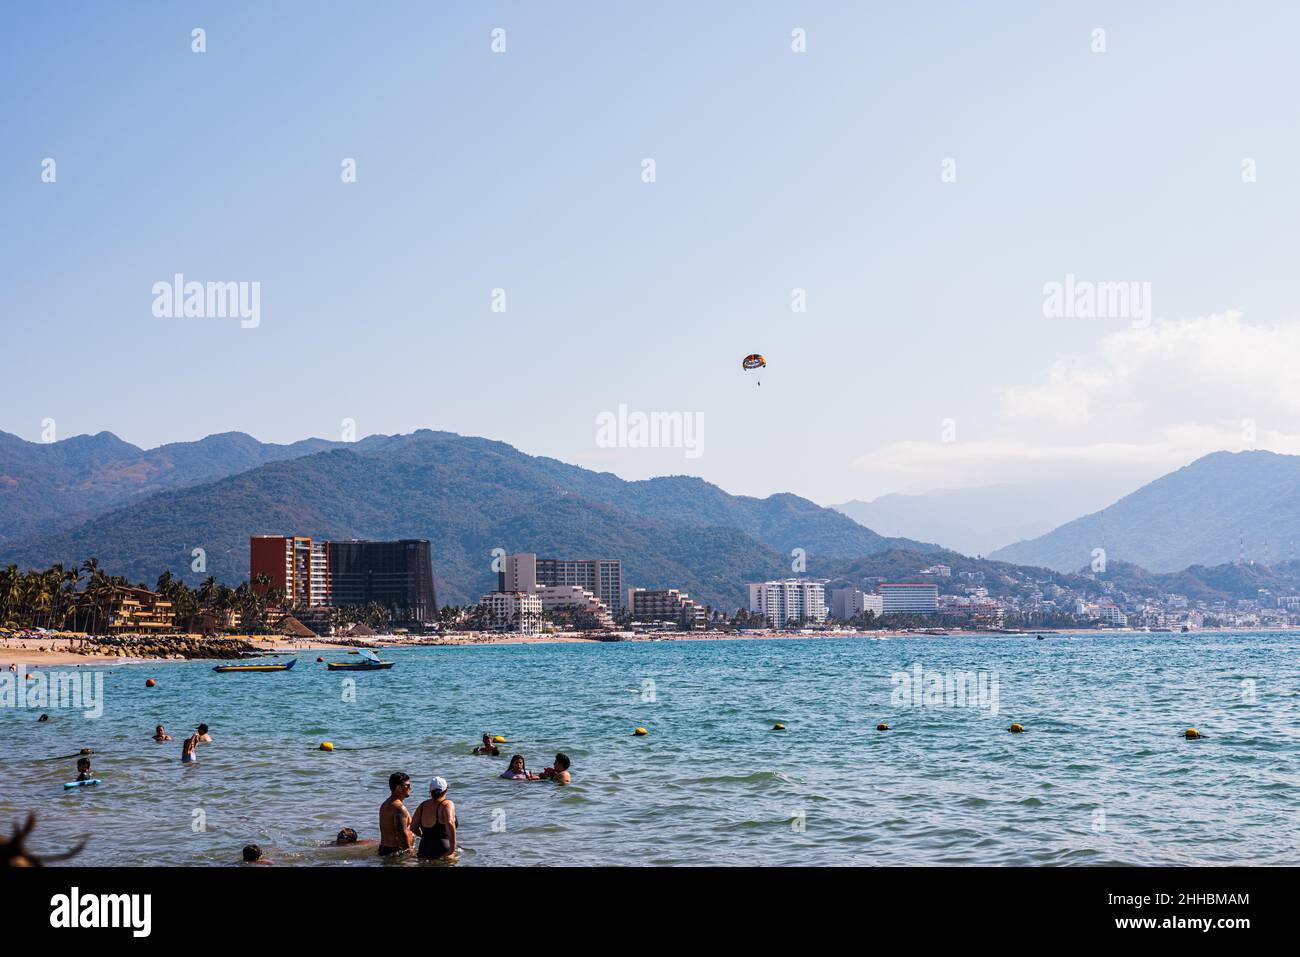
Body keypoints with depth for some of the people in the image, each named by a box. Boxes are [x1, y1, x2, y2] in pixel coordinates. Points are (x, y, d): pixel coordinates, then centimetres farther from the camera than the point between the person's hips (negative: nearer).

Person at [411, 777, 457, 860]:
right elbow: (449, 823, -20)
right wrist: (453, 847, -18)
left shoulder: (423, 805, 13)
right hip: (442, 851, -5)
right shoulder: (447, 805, -2)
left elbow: (413, 827, 14)